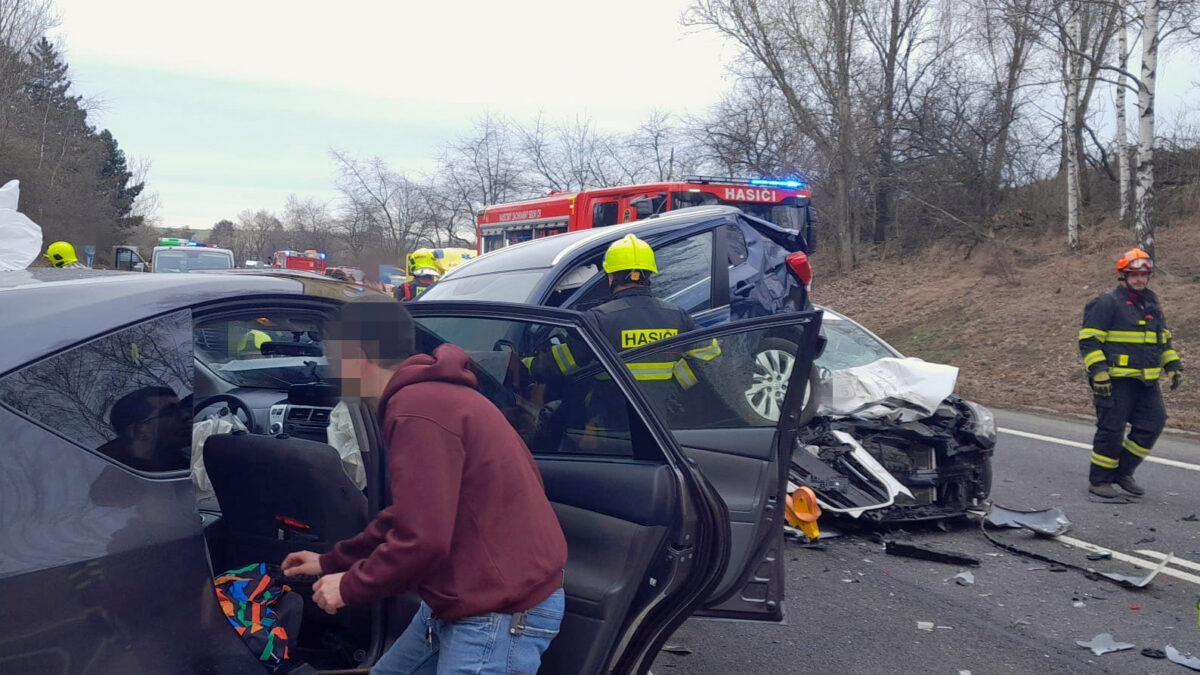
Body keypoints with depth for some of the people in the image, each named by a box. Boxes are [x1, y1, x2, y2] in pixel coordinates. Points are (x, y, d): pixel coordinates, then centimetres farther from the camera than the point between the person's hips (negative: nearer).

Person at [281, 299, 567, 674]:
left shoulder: (418, 408, -23)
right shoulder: (431, 396, 13)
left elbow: (424, 541, -26)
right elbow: (406, 517, 23)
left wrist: (350, 587, -9)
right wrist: (331, 562, 28)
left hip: (502, 611, -10)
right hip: (472, 599, 11)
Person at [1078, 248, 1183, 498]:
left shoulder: (1151, 303, 17)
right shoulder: (1107, 303, -8)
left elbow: (1164, 339, 28)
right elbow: (1089, 340, -12)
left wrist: (1173, 365, 17)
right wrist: (1099, 372, -19)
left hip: (1147, 382, 8)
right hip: (1116, 381, -7)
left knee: (1152, 424, 4)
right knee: (1111, 429, -4)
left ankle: (1123, 472, 18)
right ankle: (1099, 480, 7)